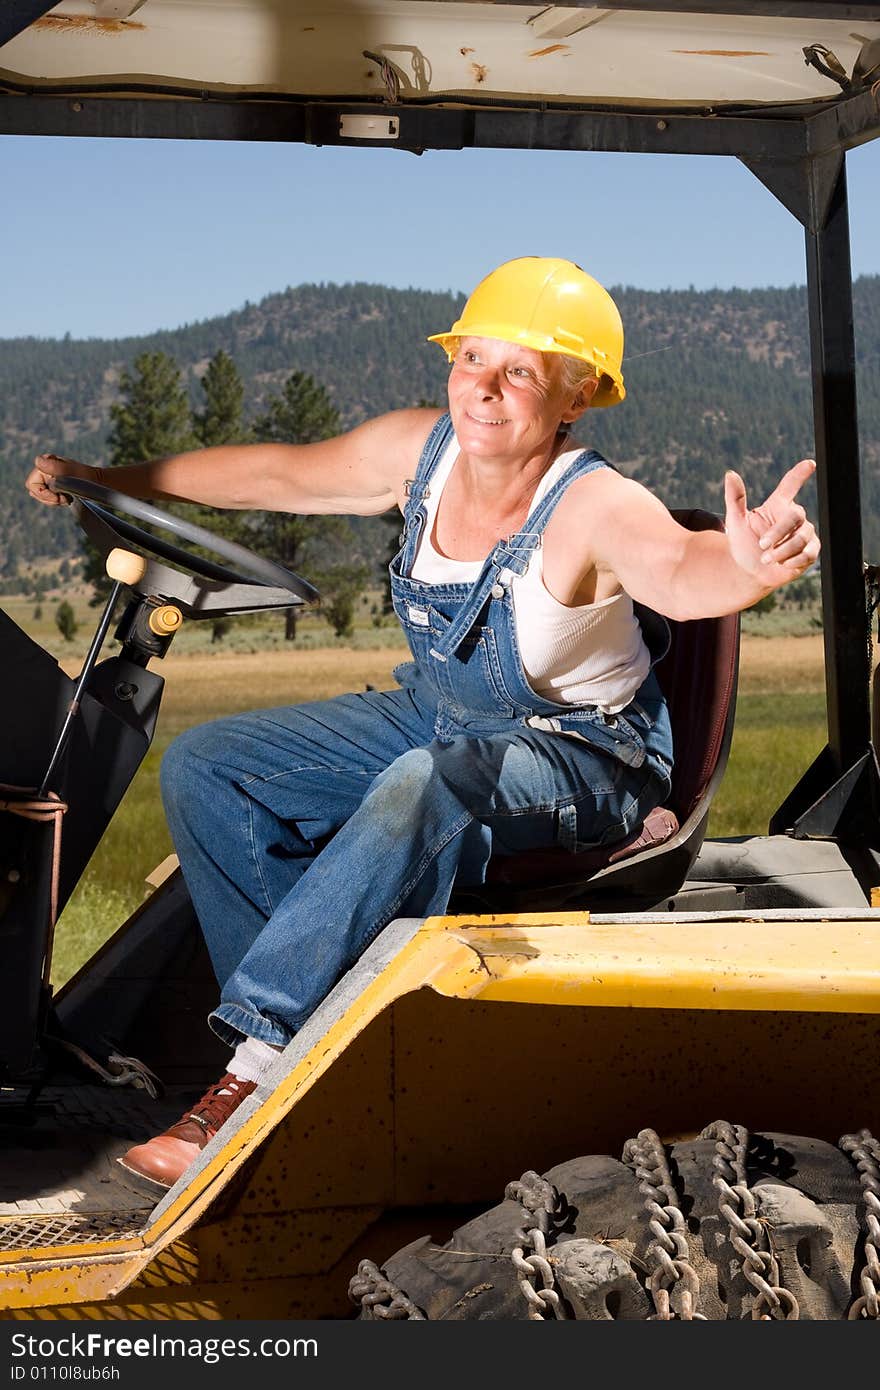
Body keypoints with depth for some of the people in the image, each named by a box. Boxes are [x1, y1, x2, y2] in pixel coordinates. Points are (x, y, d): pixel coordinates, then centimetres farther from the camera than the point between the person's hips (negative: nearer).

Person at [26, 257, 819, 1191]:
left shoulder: (593, 507, -25)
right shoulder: (420, 451, -7)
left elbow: (680, 569, -47)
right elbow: (283, 474, 8)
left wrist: (748, 566, -71)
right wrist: (113, 480, 13)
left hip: (580, 757, -7)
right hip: (435, 716, 7)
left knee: (425, 788, -40)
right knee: (203, 766, -3)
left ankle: (261, 1060, -34)